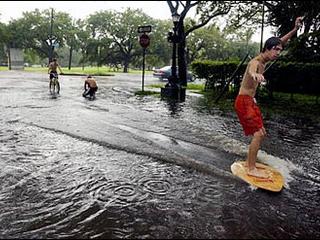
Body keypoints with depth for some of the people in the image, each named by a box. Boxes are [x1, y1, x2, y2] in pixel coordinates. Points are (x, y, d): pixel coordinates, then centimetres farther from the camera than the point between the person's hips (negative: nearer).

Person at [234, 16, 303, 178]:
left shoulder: (264, 61, 9)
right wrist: (255, 74, -70)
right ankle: (251, 169, -8)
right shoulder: (255, 62, -18)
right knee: (258, 134, -16)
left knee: (261, 133, 13)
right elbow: (251, 70, -46)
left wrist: (295, 29, 11)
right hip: (243, 101, -10)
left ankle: (249, 162, 23)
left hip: (250, 101, 10)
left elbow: (280, 42, 22)